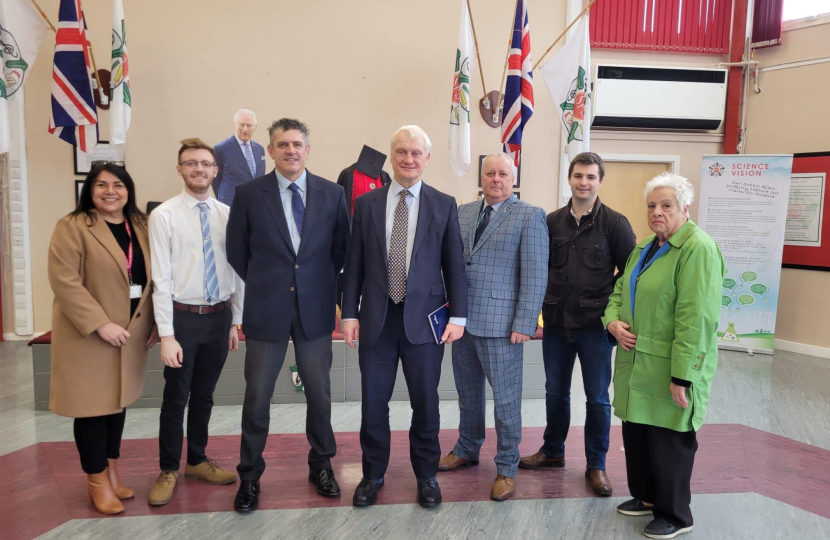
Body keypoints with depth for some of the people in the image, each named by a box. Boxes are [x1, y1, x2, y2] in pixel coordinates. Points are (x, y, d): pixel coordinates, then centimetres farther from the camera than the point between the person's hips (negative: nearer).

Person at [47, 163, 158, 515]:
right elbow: (64, 281, -17)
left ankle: (112, 471, 30)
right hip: (88, 335, -5)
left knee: (118, 401, 15)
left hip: (130, 333, 5)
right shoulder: (72, 227, -9)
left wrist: (156, 322, 3)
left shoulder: (140, 225, 8)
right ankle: (97, 480, 21)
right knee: (93, 405, 4)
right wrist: (100, 324, -21)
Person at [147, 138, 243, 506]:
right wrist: (167, 335, -14)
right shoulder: (164, 215, -8)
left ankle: (197, 460, 36)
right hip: (183, 316, -3)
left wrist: (236, 321, 7)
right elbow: (161, 279, -10)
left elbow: (236, 271, 6)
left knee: (204, 396, 17)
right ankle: (168, 470, 27)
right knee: (176, 398, 8)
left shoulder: (227, 214, 3)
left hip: (219, 316, 3)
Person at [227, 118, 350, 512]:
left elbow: (341, 248, 9)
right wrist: (264, 287, 9)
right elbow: (237, 252, 5)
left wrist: (322, 285, 7)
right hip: (266, 310, -1)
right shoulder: (249, 194, -2)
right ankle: (250, 476, 26)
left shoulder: (332, 193, 1)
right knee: (257, 397, 7)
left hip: (315, 308, 1)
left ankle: (321, 465, 33)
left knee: (319, 393, 12)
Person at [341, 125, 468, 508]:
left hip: (424, 318, -1)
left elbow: (454, 265, 2)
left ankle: (426, 475, 30)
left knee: (425, 402, 10)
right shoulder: (366, 204, 5)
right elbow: (354, 264, 5)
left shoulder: (444, 205, 3)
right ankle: (373, 474, 30)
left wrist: (457, 315, -3)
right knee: (373, 402, 10)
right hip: (376, 318, 1)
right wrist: (350, 313, 0)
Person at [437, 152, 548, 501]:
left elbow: (535, 275, -10)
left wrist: (524, 325, -14)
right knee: (468, 393, 19)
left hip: (500, 324, -5)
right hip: (462, 319, 5)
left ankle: (507, 468, 21)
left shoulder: (529, 216, -5)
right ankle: (467, 449, 39)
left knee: (505, 398, 5)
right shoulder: (462, 213, 11)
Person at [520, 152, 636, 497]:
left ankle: (596, 465, 25)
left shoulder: (615, 223, -5)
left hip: (595, 326, -3)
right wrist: (539, 310, 4)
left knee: (597, 397, 9)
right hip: (556, 324, 3)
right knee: (555, 392, 16)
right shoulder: (552, 221, 3)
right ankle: (552, 452, 35)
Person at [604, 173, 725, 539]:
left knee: (669, 441, 5)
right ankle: (646, 497, 37)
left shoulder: (698, 249, -15)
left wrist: (682, 375, -23)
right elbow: (620, 291, 20)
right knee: (635, 433, 17)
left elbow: (696, 317, -21)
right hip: (636, 362, 8)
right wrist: (613, 321, -2)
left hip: (669, 368, -8)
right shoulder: (644, 248, 13)